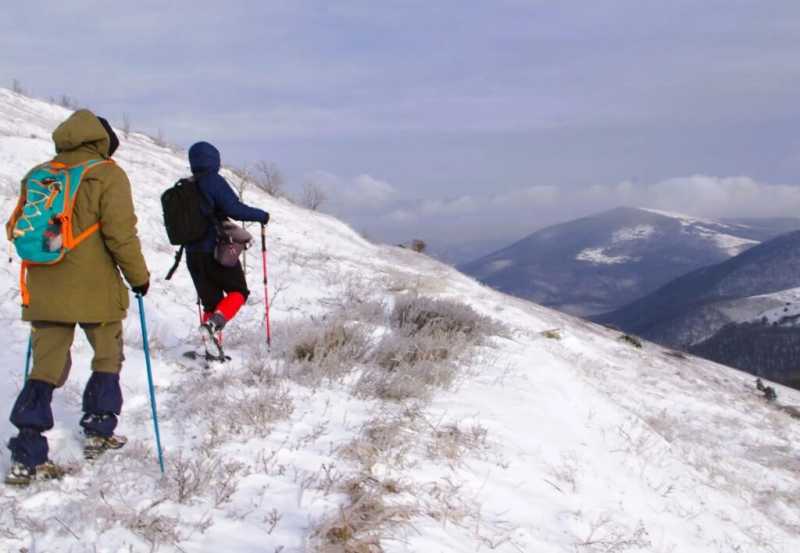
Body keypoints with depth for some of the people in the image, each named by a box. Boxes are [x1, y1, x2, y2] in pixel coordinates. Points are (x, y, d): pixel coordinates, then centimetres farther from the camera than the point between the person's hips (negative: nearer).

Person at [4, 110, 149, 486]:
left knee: (45, 368, 6)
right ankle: (98, 431, 25)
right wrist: (138, 275, -2)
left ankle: (27, 456, -4)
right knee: (108, 357, 19)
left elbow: (17, 229, 13)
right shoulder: (107, 174, -5)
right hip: (95, 290, -4)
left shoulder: (37, 177, 11)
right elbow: (120, 233, -13)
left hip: (44, 290, 4)